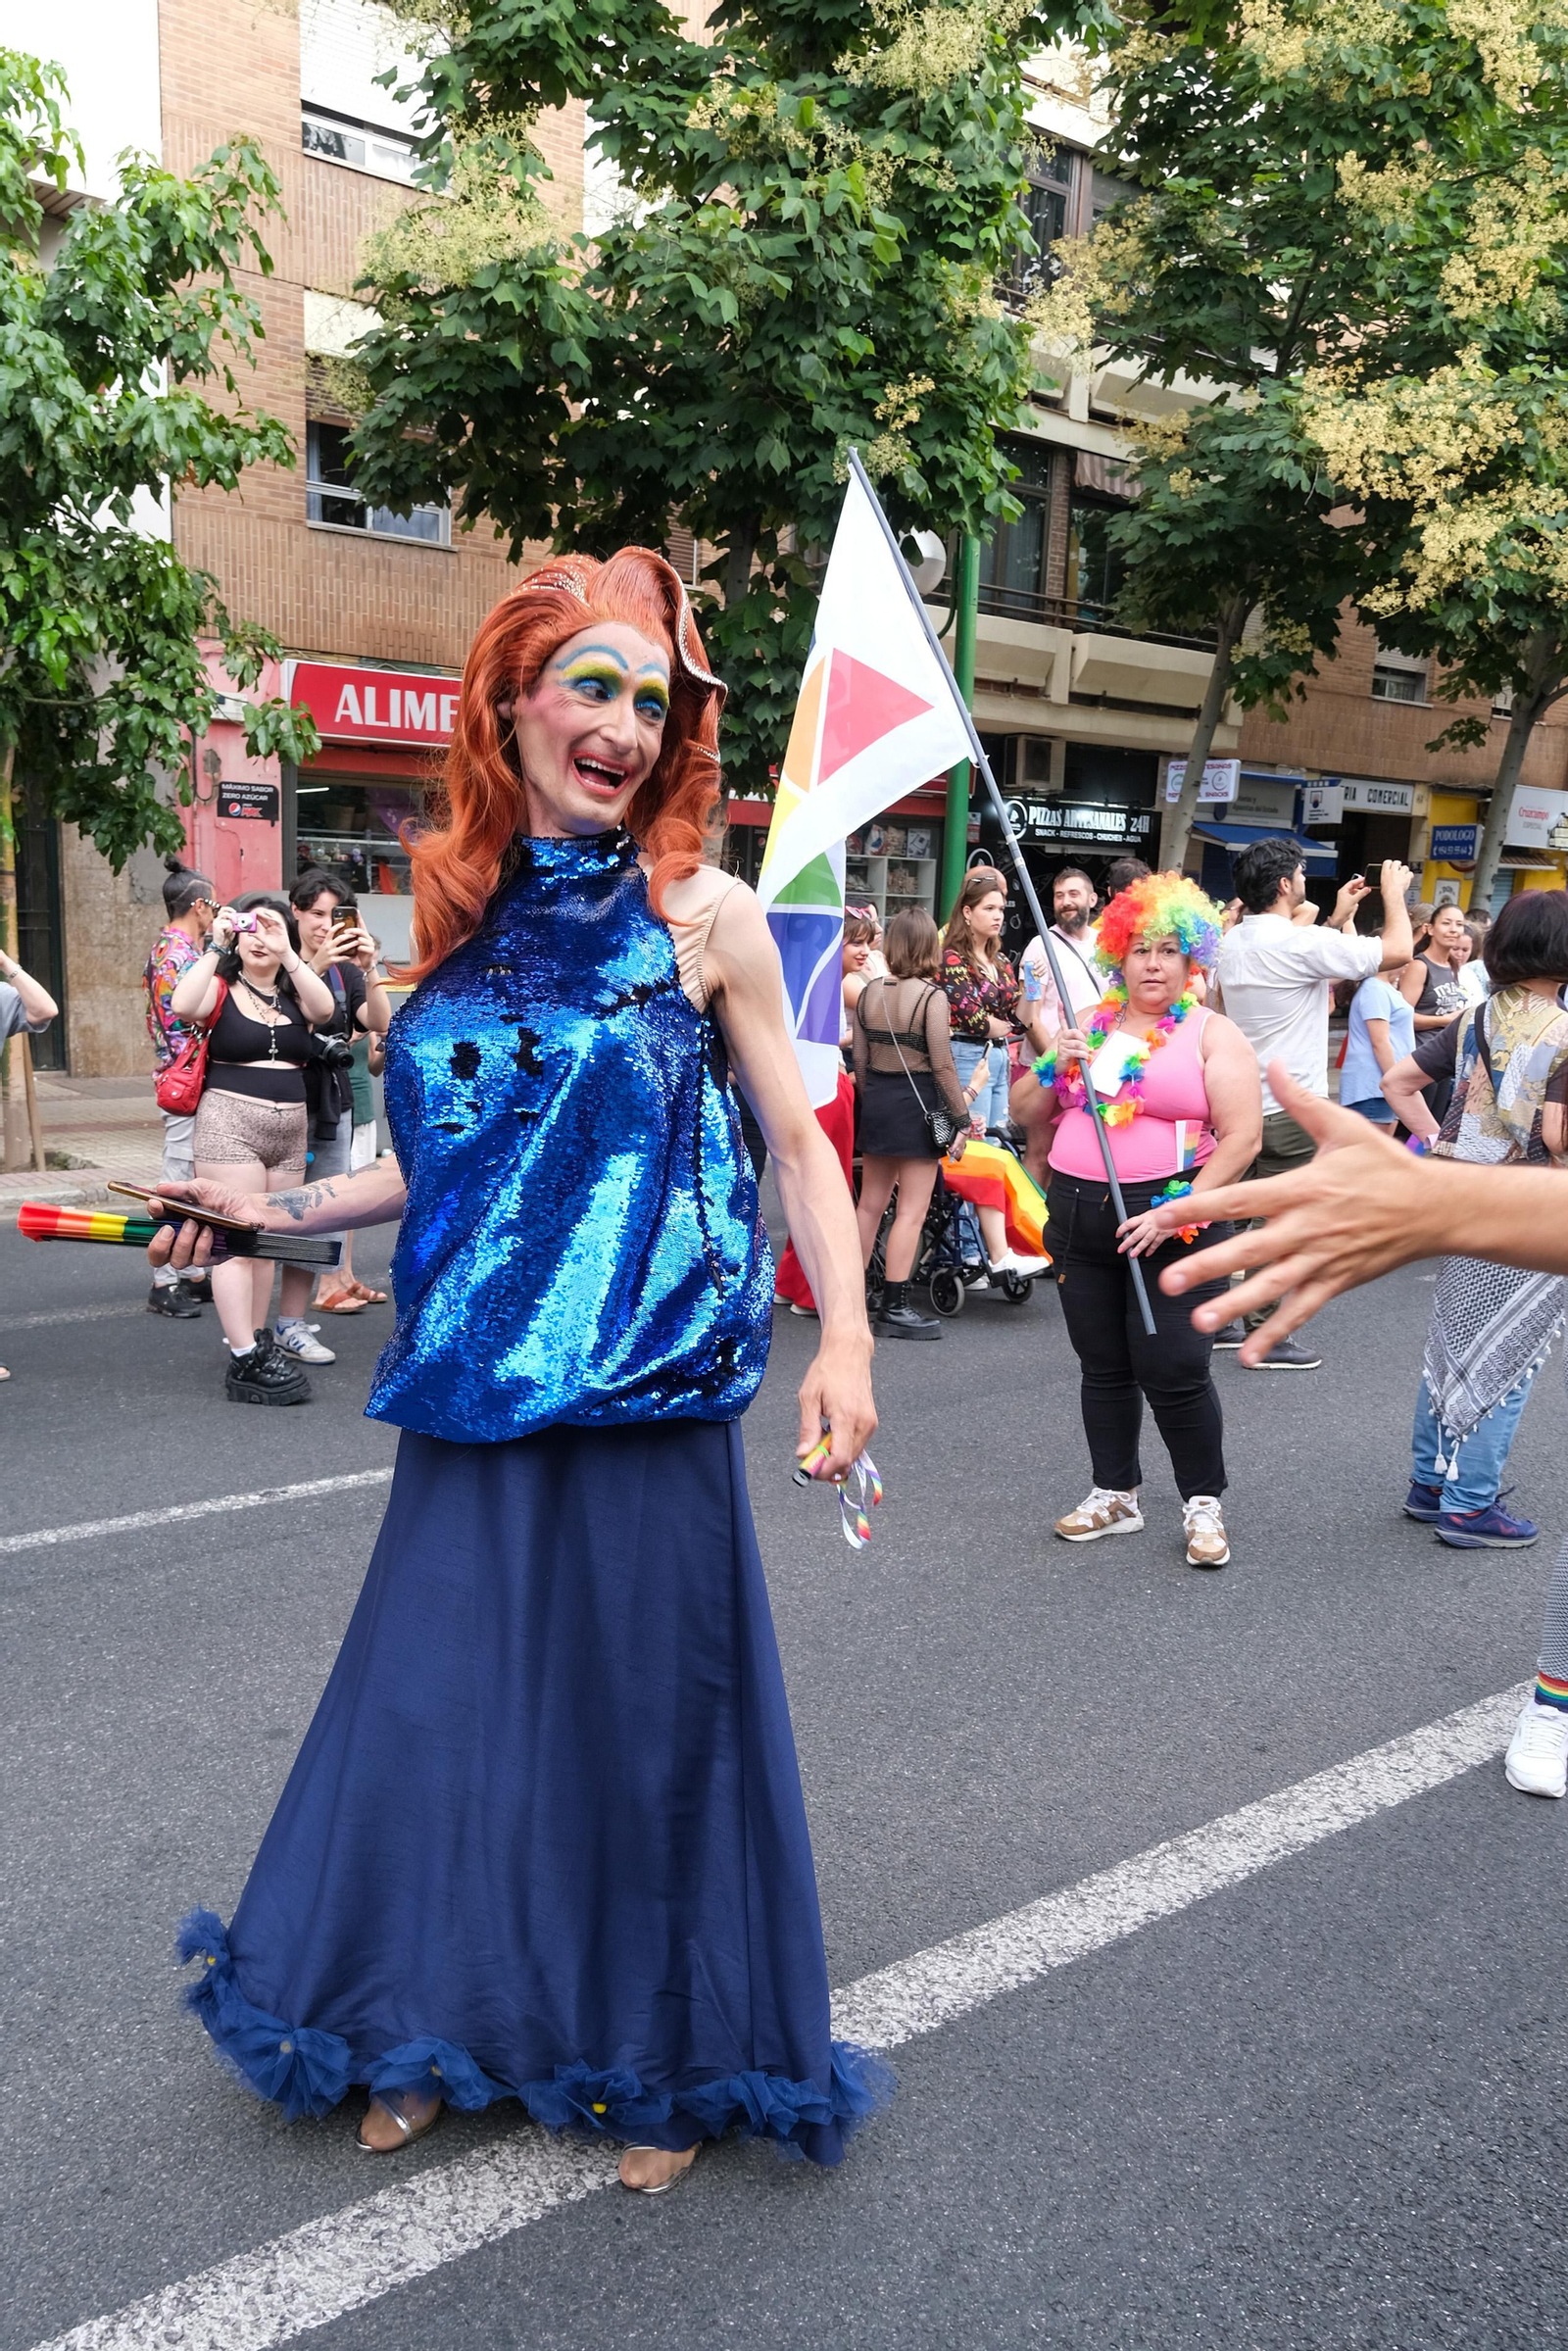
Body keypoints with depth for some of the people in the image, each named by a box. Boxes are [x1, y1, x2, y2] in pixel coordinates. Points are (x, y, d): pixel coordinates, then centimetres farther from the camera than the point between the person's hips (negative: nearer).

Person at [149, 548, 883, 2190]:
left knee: (640, 1715, 7)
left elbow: (797, 1144, -2)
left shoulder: (704, 916, -3)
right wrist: (286, 1209, 11)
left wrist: (842, 1341, -13)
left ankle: (660, 2063, 30)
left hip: (643, 1398, -4)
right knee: (444, 1700, 12)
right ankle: (437, 2031, 37)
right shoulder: (459, 914, 8)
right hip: (476, 1401, 4)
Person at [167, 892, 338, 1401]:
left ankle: (256, 1342, 16)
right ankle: (245, 1360, -12)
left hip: (290, 1129, 5)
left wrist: (286, 952, -15)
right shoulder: (222, 989, 1)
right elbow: (182, 1006, -20)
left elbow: (325, 1008, -11)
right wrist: (215, 945, -16)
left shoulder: (293, 994, 11)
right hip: (230, 1122, -5)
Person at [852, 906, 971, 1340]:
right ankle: (895, 1307, 1)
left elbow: (860, 1060, 7)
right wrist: (961, 1117, -7)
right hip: (917, 1104, -6)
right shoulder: (931, 995, -13)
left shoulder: (869, 992, 3)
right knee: (911, 1211, 0)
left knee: (870, 1204, 17)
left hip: (876, 1101, 6)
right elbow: (942, 1064, -15)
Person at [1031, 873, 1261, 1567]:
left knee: (1174, 1371, -4)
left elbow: (1242, 1138, -11)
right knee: (1103, 1367, 13)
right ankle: (1115, 1495, 28)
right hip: (1079, 1216, 5)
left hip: (1170, 1221, -5)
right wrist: (1055, 1067, -5)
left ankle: (1203, 1504, 15)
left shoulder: (1212, 1034, -2)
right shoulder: (1089, 1026, 13)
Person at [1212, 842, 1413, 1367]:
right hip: (1290, 1109, -8)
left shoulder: (1232, 943, 8)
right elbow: (1397, 951, -14)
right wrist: (1394, 892, 2)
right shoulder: (1300, 943, -19)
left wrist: (1337, 920, 22)